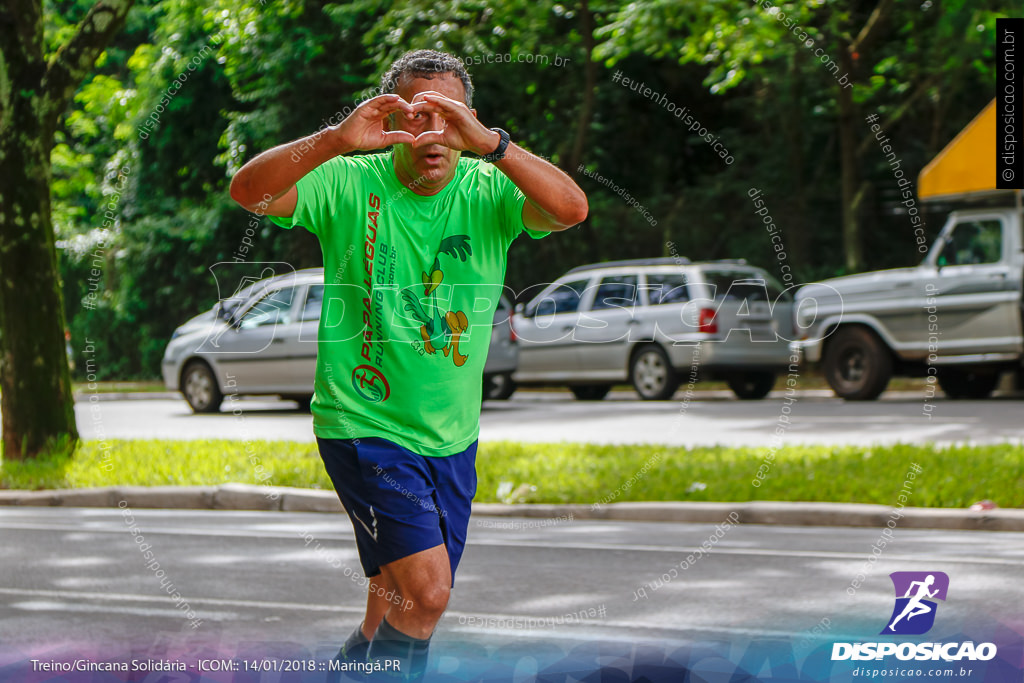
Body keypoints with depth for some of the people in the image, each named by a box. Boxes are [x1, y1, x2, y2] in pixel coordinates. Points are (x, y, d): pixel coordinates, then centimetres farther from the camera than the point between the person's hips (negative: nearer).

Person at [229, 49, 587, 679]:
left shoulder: (489, 191, -4)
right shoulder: (349, 184, -8)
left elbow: (571, 209, -22)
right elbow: (248, 191, -21)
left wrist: (489, 143, -36)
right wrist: (337, 140, -35)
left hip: (452, 437, 4)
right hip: (363, 425, -4)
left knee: (405, 601, 15)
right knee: (427, 590, -18)